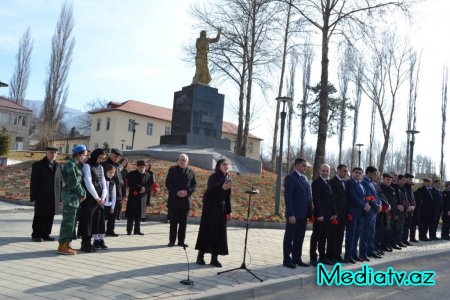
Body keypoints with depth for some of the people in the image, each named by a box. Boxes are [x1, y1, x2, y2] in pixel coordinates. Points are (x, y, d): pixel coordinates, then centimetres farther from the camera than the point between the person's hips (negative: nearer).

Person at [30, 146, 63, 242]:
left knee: (50, 217, 7)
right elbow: (34, 182, -3)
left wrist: (60, 197, 8)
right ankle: (36, 235, 13)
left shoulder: (58, 167, 15)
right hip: (42, 197, -4)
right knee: (40, 217, 2)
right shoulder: (38, 165, 1)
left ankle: (46, 234, 16)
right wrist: (33, 197, -9)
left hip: (54, 197, 4)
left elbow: (60, 182, 14)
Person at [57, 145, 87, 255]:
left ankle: (66, 244, 20)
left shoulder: (76, 165, 16)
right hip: (70, 197, -9)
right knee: (68, 221, -5)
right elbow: (74, 183, -17)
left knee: (72, 221, 13)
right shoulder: (71, 165, -12)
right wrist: (82, 193, -6)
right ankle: (62, 246, 0)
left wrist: (82, 193, 3)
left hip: (75, 197, 10)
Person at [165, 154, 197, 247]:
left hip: (186, 200, 1)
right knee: (173, 221, 3)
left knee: (183, 222, 6)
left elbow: (194, 184, 5)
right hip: (174, 199, -1)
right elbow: (168, 183, -2)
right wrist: (176, 192, -15)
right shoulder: (172, 170, 3)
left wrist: (187, 192, -13)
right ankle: (172, 240, 11)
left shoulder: (191, 171, 7)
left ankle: (181, 241, 14)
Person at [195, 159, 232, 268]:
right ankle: (200, 255, 10)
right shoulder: (213, 177, -11)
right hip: (210, 207, -6)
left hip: (221, 208, 6)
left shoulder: (228, 179, 8)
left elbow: (227, 196, 13)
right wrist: (222, 187, -44)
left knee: (219, 232, 4)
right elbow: (210, 191, -28)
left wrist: (229, 211, 11)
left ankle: (214, 258, 10)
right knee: (206, 230, -3)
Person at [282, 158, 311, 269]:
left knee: (299, 238, 13)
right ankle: (287, 260, 13)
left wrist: (309, 212, 7)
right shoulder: (290, 178, -9)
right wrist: (291, 214, -19)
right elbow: (288, 197, -15)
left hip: (303, 214, 7)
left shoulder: (305, 178, 15)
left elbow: (308, 195, 15)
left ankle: (297, 258, 22)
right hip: (294, 214, -7)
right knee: (289, 238, 4)